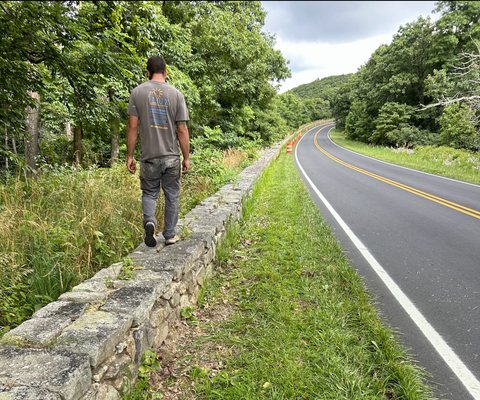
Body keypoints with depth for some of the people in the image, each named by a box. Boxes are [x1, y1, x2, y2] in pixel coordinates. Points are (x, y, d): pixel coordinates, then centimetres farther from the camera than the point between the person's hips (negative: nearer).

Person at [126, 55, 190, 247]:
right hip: (172, 156, 0)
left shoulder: (138, 92, -1)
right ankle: (170, 235, 18)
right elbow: (182, 130, -3)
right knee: (172, 196, 12)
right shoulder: (176, 94, -1)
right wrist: (186, 157, 5)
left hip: (149, 156, 0)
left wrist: (130, 156, 5)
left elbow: (132, 127, -3)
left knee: (149, 193, 16)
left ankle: (149, 221, -9)